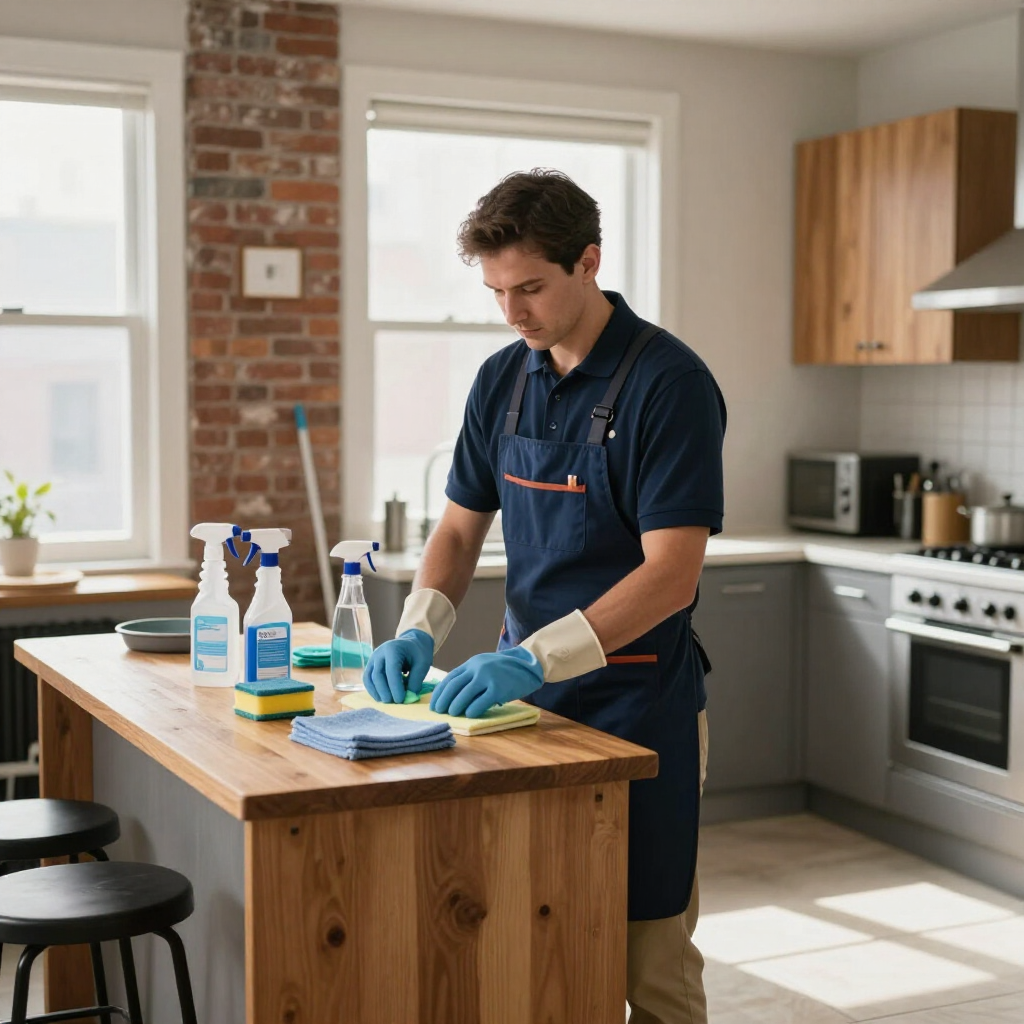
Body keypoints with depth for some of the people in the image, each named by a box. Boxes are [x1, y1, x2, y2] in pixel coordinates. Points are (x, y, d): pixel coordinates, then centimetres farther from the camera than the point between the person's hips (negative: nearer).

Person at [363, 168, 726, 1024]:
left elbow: (671, 573, -21)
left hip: (638, 709, -6)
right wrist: (420, 631, -6)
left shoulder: (668, 382, -15)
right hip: (526, 696, 6)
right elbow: (461, 528, 12)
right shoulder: (503, 380, 6)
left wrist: (534, 656, -28)